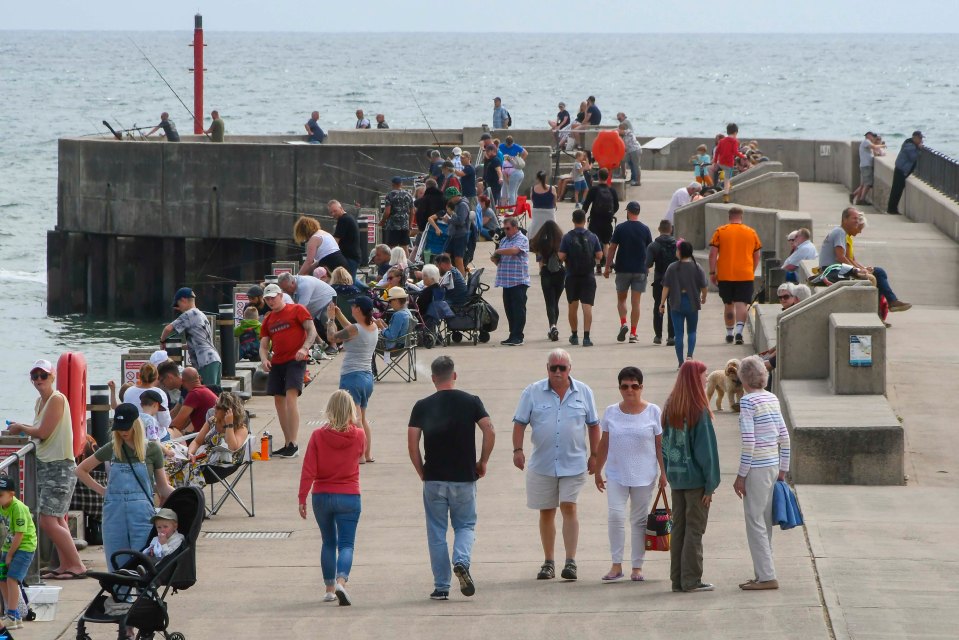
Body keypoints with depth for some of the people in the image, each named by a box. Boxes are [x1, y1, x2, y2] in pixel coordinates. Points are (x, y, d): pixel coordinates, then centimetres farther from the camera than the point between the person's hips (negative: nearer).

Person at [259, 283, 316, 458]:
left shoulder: (297, 310, 0)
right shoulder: (268, 320, 17)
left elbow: (312, 331, -5)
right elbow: (263, 345, 16)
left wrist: (304, 348, -22)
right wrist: (264, 359, -6)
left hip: (295, 360, -7)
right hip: (276, 363, 7)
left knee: (291, 398, -18)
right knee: (279, 401, 8)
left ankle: (293, 444, -20)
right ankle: (287, 444, 16)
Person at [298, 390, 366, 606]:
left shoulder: (318, 436, -9)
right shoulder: (359, 436, -7)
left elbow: (308, 470, -9)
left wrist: (302, 498, -3)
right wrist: (352, 423, 21)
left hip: (321, 497, 1)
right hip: (349, 497, -1)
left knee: (329, 543, 17)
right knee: (346, 544, -2)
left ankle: (329, 588, 20)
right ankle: (341, 581, -27)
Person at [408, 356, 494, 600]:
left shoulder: (422, 406, 0)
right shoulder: (471, 402, 0)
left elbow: (412, 443, -5)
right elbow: (489, 431, -9)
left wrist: (421, 472, 6)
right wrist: (482, 462, 3)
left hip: (433, 479, 0)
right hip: (464, 477, 0)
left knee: (436, 532, 8)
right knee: (465, 525, 14)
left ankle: (441, 587, 7)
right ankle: (462, 562, -15)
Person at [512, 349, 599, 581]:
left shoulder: (583, 392, 4)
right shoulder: (533, 393, 1)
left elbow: (593, 425, 10)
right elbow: (520, 423, 1)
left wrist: (593, 455, 6)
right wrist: (518, 449, -11)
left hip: (574, 463, -1)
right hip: (542, 464, 1)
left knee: (569, 508, -11)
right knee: (546, 512, 7)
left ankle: (570, 562, -12)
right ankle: (548, 563, 17)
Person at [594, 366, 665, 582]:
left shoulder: (653, 412, 0)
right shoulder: (611, 412, 5)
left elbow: (660, 444, 1)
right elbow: (604, 443, 12)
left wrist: (663, 472, -3)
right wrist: (598, 471, 13)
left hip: (644, 475, -1)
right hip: (616, 474, 1)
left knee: (639, 520, 5)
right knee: (616, 516, -11)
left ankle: (637, 567, 12)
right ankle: (616, 565, -5)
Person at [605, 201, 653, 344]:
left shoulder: (620, 228, -5)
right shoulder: (645, 229, 1)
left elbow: (612, 249, -4)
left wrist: (607, 267, 3)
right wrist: (648, 267, 21)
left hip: (623, 269, -1)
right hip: (640, 270, 1)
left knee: (621, 298, 14)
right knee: (635, 302, 3)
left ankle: (623, 323, -8)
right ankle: (633, 333, 0)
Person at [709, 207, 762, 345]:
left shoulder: (720, 232, 1)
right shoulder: (751, 232, 4)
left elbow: (713, 253, -3)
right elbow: (757, 255, 10)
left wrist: (712, 272, 3)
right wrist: (752, 271, 22)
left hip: (725, 275, 0)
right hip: (745, 275, 0)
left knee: (728, 305, 13)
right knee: (741, 304, -3)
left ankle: (729, 333, 19)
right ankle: (739, 330, -21)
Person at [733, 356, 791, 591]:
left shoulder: (748, 401, -13)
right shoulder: (772, 399, 9)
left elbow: (749, 442, -18)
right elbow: (784, 437, 11)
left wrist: (741, 476, -13)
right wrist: (783, 470, 18)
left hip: (757, 468, -8)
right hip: (774, 465, 8)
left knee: (755, 522, -2)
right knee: (765, 522, 14)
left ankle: (767, 576, -4)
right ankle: (762, 574, 18)